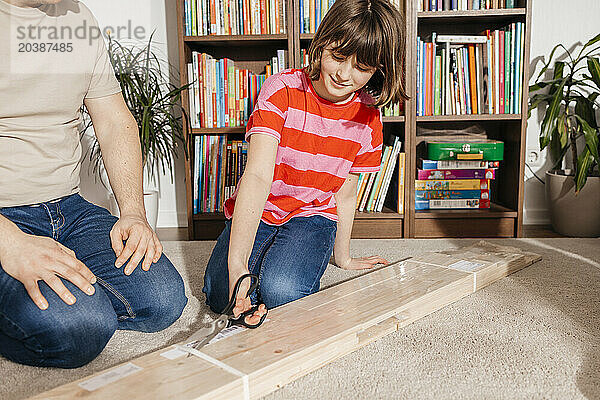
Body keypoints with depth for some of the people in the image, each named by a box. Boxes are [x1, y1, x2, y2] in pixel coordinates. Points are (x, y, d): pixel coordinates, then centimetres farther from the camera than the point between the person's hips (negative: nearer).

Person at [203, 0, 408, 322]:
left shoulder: (368, 118, -6)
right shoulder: (282, 90, -18)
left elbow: (345, 193, 6)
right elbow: (258, 176, -29)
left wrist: (342, 256, 15)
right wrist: (237, 265, -39)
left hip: (314, 214, 1)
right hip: (257, 212, 0)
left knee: (281, 293, -26)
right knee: (221, 296, -17)